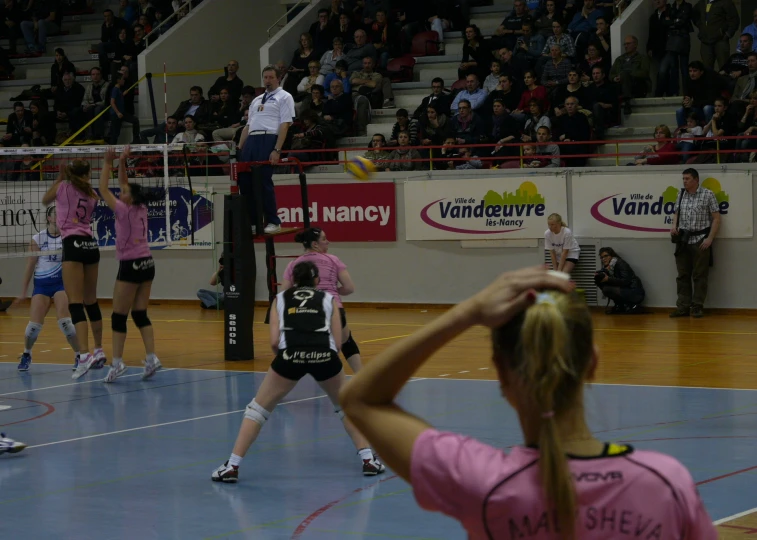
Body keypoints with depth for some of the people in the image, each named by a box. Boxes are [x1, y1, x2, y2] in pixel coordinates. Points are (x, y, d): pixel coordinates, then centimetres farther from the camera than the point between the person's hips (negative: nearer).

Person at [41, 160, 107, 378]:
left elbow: (45, 200, 23)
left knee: (76, 304, -13)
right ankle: (98, 352, 27)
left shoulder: (62, 187, 2)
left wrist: (59, 177, 28)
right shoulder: (91, 195, 12)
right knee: (91, 302, 18)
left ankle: (84, 355, -26)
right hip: (91, 245, 5)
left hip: (73, 245, -5)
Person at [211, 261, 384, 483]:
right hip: (324, 354, 1)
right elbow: (337, 343, 15)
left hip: (291, 354, -1)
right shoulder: (328, 298, 25)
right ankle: (368, 460, 20)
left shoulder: (280, 299, 25)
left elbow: (274, 342, 11)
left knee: (259, 408, 17)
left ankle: (232, 467, 8)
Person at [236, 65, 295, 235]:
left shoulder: (284, 97, 5)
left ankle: (273, 222, -1)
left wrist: (277, 150, -15)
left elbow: (285, 125, -5)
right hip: (251, 140, 7)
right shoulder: (256, 100, 26)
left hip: (268, 140, -7)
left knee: (264, 182, -10)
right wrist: (239, 149, 14)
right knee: (245, 182, 2)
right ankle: (252, 222, 10)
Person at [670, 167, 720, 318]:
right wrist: (674, 226, -1)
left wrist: (709, 239, -12)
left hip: (700, 241, -5)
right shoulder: (681, 195, 10)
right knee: (683, 275, 5)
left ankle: (697, 308, 3)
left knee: (699, 276, -2)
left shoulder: (708, 195, -5)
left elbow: (716, 218, -5)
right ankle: (683, 307, 10)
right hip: (683, 241, 5)